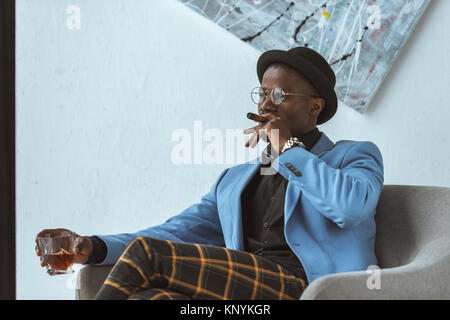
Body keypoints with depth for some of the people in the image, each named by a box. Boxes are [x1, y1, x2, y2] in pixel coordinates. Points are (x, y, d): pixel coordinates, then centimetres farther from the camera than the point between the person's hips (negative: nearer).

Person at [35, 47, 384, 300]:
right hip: (244, 294, 5)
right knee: (147, 298, -31)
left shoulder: (356, 156, 14)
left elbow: (354, 206, -11)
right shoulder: (234, 180, 30)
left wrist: (288, 148, -1)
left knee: (146, 252, -19)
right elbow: (177, 231, 19)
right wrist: (94, 248, 3)